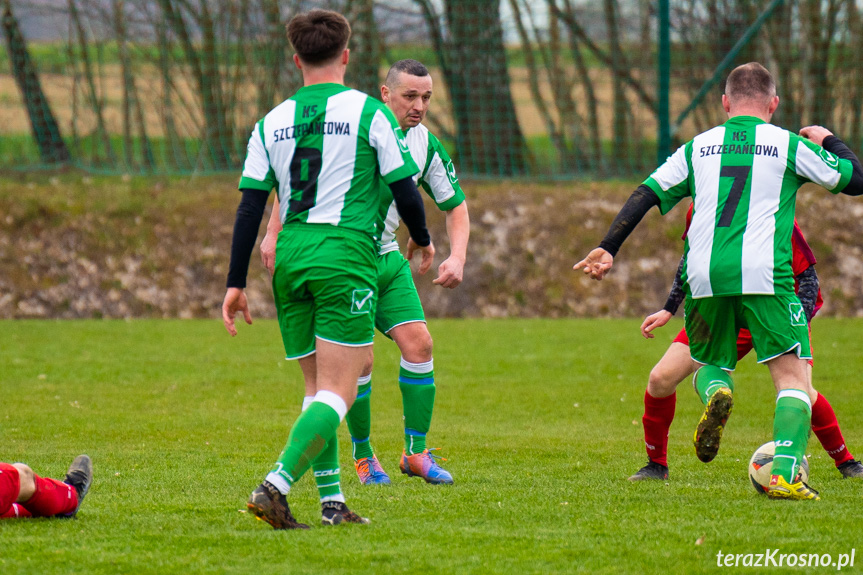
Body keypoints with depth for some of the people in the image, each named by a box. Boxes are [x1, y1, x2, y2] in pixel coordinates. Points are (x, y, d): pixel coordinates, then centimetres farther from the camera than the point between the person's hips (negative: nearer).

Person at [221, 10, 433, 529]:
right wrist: (423, 239, 20)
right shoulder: (369, 112, -1)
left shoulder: (272, 123, 9)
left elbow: (250, 206, 5)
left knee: (318, 386, 17)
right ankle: (276, 485, -24)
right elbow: (404, 188, 1)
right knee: (337, 394, -7)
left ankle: (332, 501, 14)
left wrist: (236, 283, 8)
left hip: (291, 258, 5)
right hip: (346, 253, -5)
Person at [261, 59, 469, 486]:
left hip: (387, 258, 5)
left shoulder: (426, 144, 1)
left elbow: (455, 206, 11)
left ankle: (416, 452, 3)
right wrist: (273, 234, -11)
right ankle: (362, 456, 8)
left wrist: (457, 258, -5)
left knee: (418, 343, -7)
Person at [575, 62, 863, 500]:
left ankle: (716, 392, -13)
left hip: (704, 276, 3)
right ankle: (785, 475, -19)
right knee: (793, 377, 0)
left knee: (706, 363, 24)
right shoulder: (789, 145, 9)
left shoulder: (698, 148, 16)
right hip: (763, 274, -3)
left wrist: (608, 249, 12)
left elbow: (645, 196, 10)